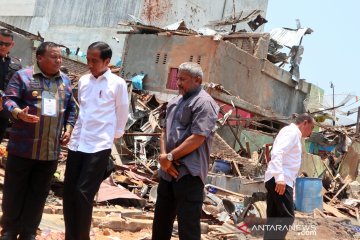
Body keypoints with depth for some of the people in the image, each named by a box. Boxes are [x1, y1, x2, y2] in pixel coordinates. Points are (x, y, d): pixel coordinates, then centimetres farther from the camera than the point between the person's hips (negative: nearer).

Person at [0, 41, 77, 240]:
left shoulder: (65, 81, 12)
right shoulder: (22, 76, -3)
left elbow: (71, 108, 19)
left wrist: (68, 129, 6)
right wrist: (19, 113, -30)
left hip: (51, 150, 4)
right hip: (23, 147, -4)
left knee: (38, 193, 10)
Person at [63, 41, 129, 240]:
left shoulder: (118, 84, -6)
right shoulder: (83, 80, 9)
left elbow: (122, 114, 2)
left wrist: (114, 135, 8)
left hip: (99, 146, -5)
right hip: (76, 143, 6)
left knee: (83, 193, -8)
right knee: (69, 192, 7)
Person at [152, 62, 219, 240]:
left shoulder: (204, 103, -11)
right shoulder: (175, 102, 16)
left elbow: (197, 138, -19)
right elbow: (165, 131, 15)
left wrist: (170, 156, -14)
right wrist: (163, 156, -4)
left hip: (189, 173, -8)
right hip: (168, 171, 9)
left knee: (188, 225, -3)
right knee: (161, 219, 18)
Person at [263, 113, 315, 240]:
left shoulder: (292, 133, 24)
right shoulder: (292, 131, -7)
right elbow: (277, 153, -22)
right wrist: (280, 177, -31)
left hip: (277, 180, 10)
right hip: (280, 181, -10)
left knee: (274, 218, 9)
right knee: (287, 217, -12)